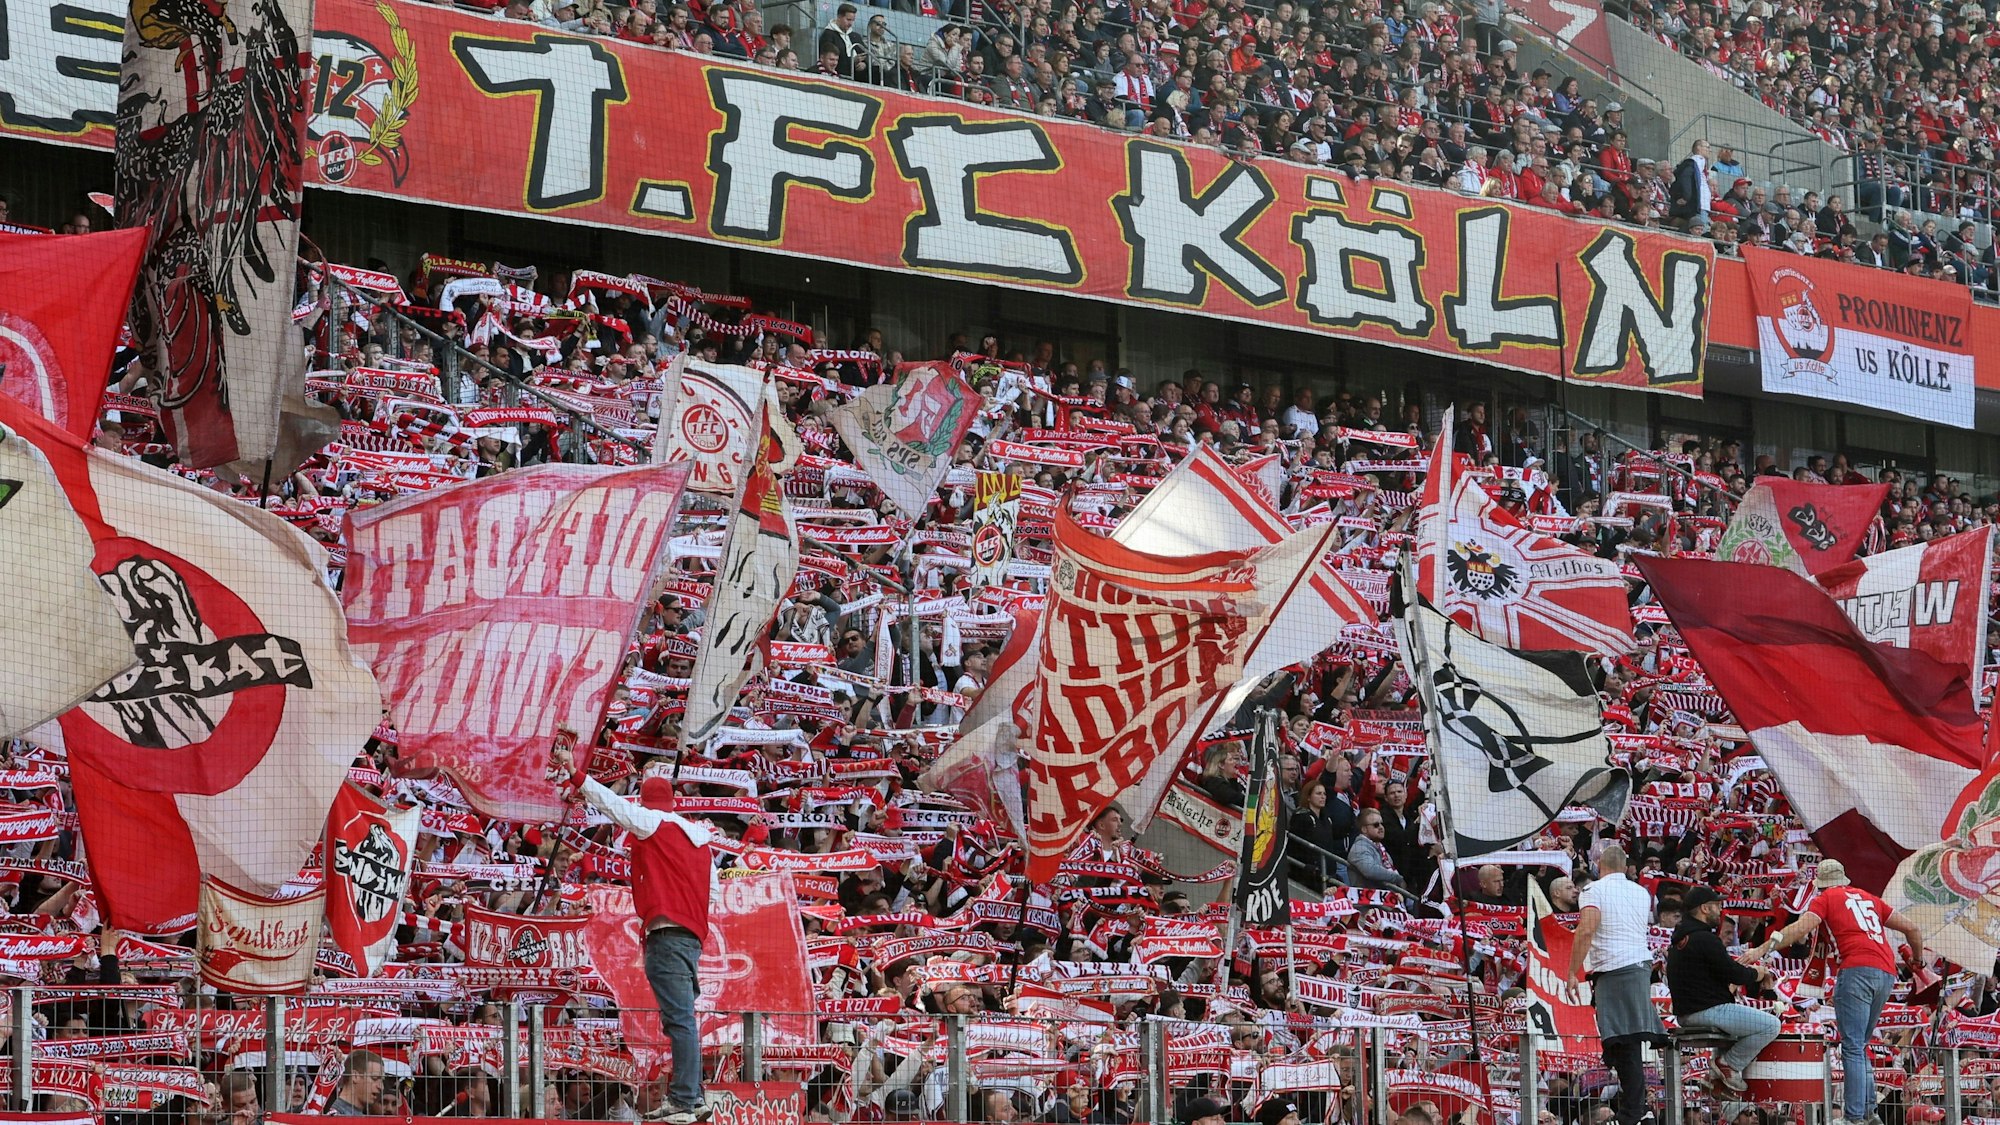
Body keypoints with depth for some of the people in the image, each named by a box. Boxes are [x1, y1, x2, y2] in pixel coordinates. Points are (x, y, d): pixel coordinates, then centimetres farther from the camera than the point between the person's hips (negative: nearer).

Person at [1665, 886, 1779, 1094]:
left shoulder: (1679, 940, 16)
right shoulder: (1704, 939, -16)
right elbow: (1735, 975, -15)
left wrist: (1751, 973, 10)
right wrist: (1760, 974, 4)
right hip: (1709, 1012, -11)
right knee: (1770, 1025, -11)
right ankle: (1729, 1064, -4)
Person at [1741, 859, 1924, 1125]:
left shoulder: (1826, 898, 11)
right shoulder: (1868, 898, 27)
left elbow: (1800, 928, -6)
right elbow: (1912, 928, 28)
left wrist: (1762, 950, -10)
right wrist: (1918, 959, 46)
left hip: (1858, 971, -6)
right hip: (1887, 973, 6)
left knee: (1853, 1048, -10)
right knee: (1860, 1047, 17)